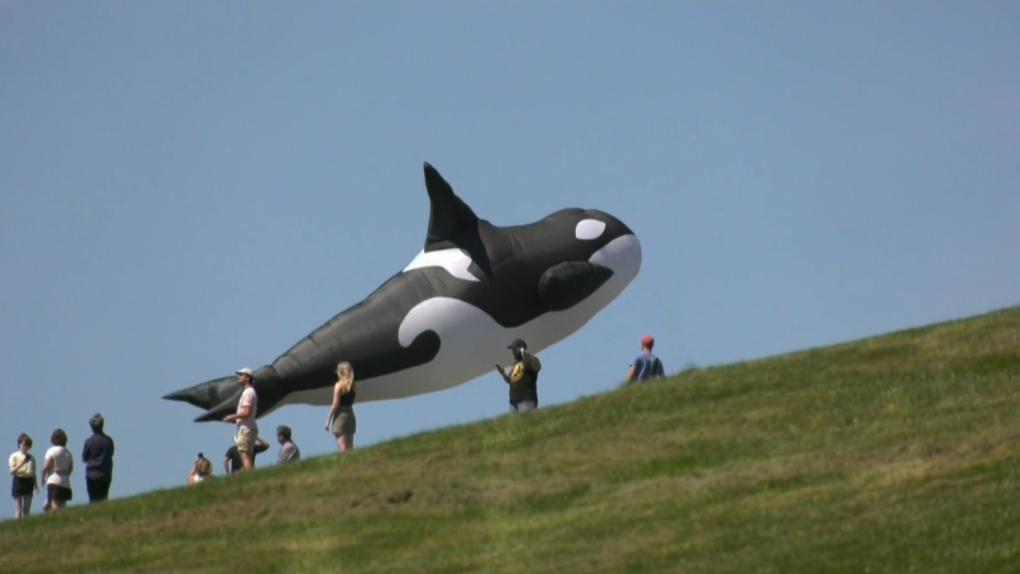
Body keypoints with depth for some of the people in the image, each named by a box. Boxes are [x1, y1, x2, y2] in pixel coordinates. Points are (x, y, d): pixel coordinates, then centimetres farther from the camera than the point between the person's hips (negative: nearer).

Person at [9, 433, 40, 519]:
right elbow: (12, 471, -10)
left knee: (27, 509, 4)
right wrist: (21, 463, -23)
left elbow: (34, 473, 15)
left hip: (29, 481, 4)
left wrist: (36, 485, 7)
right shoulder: (14, 456, 0)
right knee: (18, 509, -6)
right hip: (19, 481, -4)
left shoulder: (31, 458, 12)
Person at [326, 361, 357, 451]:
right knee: (350, 449, 8)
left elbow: (335, 404, -11)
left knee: (343, 449, -11)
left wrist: (328, 420, -7)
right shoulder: (353, 386, 11)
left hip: (341, 416, -7)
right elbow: (350, 401, 11)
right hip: (351, 416, 7)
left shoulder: (339, 385, -8)